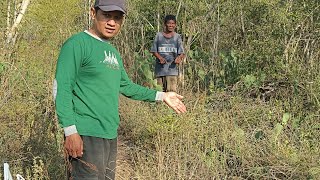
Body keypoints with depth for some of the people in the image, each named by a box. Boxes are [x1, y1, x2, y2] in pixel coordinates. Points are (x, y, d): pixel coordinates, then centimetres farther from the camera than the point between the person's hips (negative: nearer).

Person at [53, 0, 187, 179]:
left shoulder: (113, 51, 17)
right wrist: (70, 131, -20)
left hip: (111, 135, 9)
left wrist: (161, 96, 23)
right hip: (87, 136, -8)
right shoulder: (77, 44, -8)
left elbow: (126, 86, 27)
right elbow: (61, 89, -14)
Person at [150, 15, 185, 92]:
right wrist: (160, 57, -12)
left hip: (172, 68, -2)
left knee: (172, 91, -14)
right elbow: (154, 51, 8)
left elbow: (182, 53, 1)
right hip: (160, 68, 2)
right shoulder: (159, 35, 7)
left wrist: (179, 58, -23)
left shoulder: (177, 37, 5)